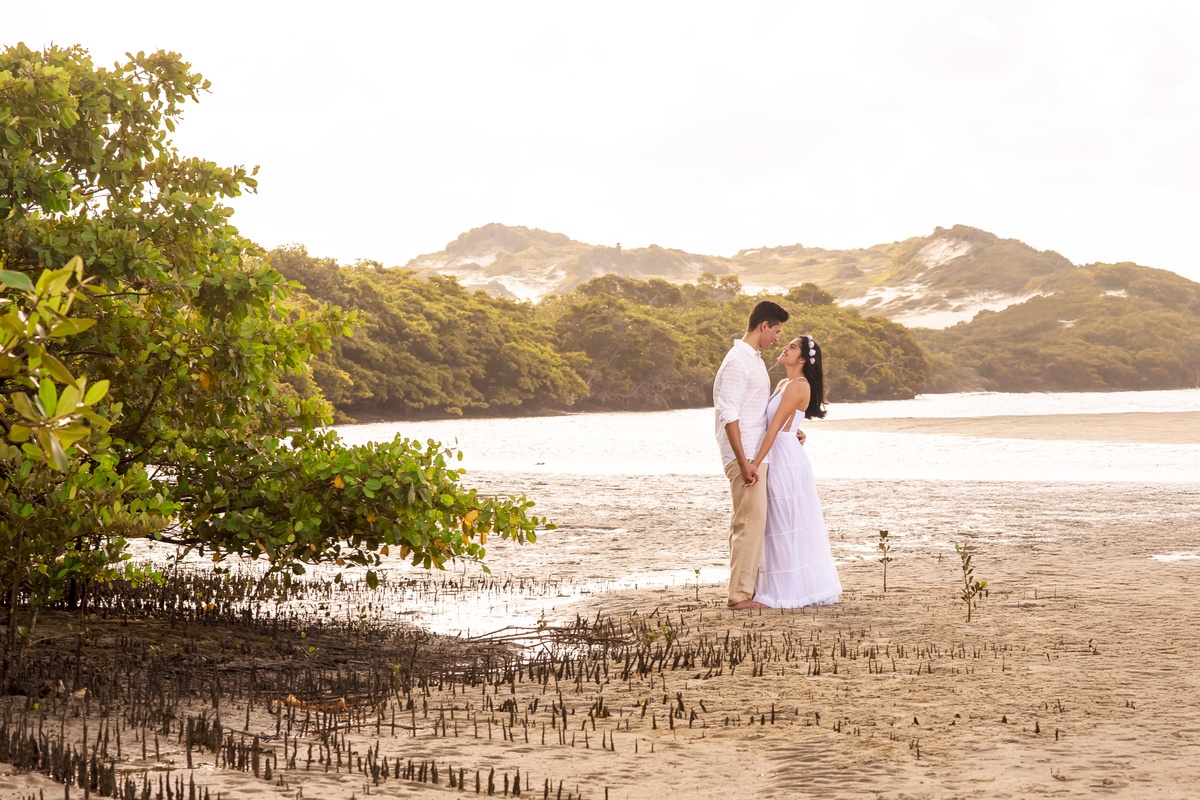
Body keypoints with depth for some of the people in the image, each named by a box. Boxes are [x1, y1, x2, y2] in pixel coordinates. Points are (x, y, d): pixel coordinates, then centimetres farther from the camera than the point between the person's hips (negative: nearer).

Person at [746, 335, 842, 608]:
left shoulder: (798, 385, -14)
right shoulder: (783, 384, 15)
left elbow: (776, 426, -19)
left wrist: (756, 462, -22)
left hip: (786, 458, -10)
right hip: (778, 459, 10)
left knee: (788, 525, -5)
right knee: (781, 525, 13)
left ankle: (796, 590, 1)